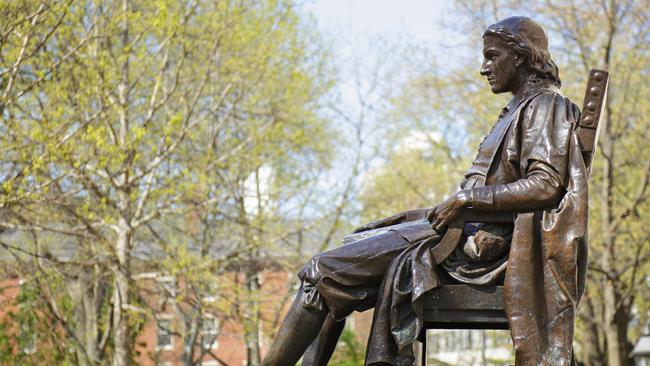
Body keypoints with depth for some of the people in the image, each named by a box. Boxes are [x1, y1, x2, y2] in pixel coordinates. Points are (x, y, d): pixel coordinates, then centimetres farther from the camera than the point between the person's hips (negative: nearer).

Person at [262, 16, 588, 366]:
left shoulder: (545, 106, -5)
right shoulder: (521, 109, 24)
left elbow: (546, 186, -20)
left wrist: (465, 199, -20)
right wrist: (447, 208, 11)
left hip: (482, 243, -10)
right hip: (472, 232, 10)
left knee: (325, 271, -12)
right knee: (336, 268, 6)